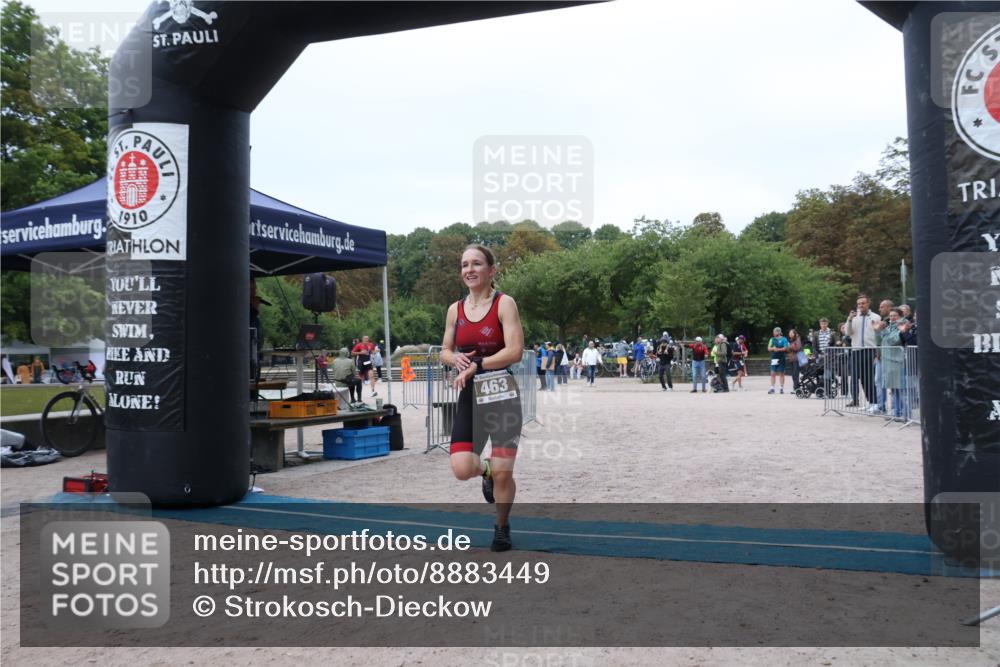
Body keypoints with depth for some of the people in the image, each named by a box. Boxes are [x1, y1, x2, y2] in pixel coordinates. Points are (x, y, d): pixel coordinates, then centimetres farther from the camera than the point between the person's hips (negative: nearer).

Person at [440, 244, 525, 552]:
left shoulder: (504, 303, -7)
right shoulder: (455, 310, 7)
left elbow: (514, 351, -17)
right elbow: (445, 352, 16)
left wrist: (475, 365, -17)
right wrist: (455, 359, -7)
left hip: (502, 394, -3)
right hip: (469, 396, 4)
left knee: (503, 473, -1)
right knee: (462, 469, -11)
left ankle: (502, 526, 27)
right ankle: (486, 471, 27)